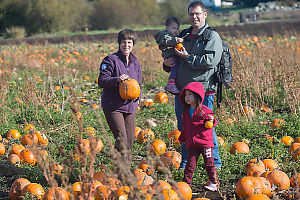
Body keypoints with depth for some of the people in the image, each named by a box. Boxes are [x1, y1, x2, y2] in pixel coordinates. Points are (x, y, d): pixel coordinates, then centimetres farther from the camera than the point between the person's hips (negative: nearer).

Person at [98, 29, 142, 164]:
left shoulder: (135, 62, 13)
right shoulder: (111, 60, -7)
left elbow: (139, 84, 19)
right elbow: (101, 81, -11)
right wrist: (117, 79, -27)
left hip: (130, 106, 6)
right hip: (113, 106, -6)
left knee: (130, 139, 7)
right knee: (121, 137, -15)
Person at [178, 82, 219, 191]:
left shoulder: (205, 110, -6)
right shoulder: (186, 112, 11)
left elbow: (211, 123, -1)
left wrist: (211, 120, -23)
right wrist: (182, 138, 27)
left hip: (205, 142, -4)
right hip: (192, 144, 4)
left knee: (209, 164, 2)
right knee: (190, 164, 2)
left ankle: (214, 183, 12)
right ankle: (186, 183, 9)